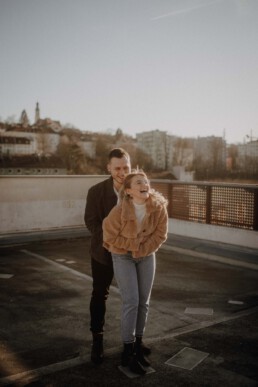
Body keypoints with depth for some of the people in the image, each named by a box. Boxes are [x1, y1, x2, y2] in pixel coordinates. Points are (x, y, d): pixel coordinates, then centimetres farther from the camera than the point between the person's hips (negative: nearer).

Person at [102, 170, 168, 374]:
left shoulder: (159, 207, -19)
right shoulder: (119, 211, -28)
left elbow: (160, 234, -8)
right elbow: (109, 236, -16)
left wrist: (143, 249, -15)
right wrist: (134, 245, -14)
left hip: (147, 256, 4)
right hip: (123, 257, -4)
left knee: (144, 302, 7)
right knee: (131, 302, -7)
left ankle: (138, 345, 25)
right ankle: (128, 352, 8)